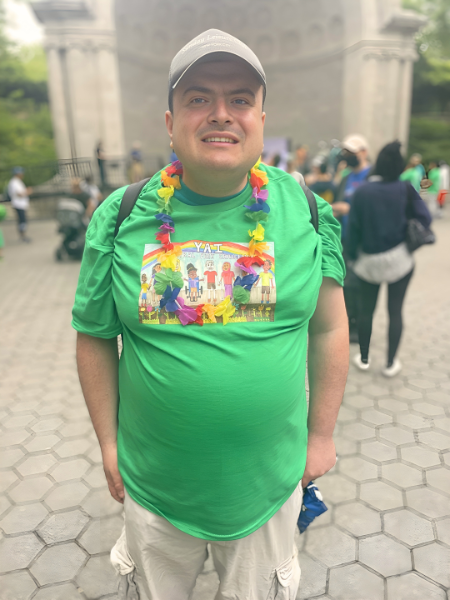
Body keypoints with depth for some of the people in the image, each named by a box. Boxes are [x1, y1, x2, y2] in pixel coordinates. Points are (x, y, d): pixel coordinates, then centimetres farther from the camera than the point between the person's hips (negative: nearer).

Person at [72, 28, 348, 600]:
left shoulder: (306, 210, -9)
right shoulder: (121, 218, -12)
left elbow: (329, 327, -2)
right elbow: (95, 337, -3)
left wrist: (321, 434, 2)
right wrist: (108, 444, 0)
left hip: (272, 478, 1)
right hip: (153, 483, 1)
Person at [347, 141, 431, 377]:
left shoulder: (361, 192, -6)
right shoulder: (405, 189, -6)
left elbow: (353, 227, -6)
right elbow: (424, 218, -4)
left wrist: (352, 254, 4)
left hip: (369, 261, 1)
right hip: (399, 259, 0)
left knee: (366, 310, 13)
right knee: (395, 311, 9)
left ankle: (364, 358, 24)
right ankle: (391, 363, 15)